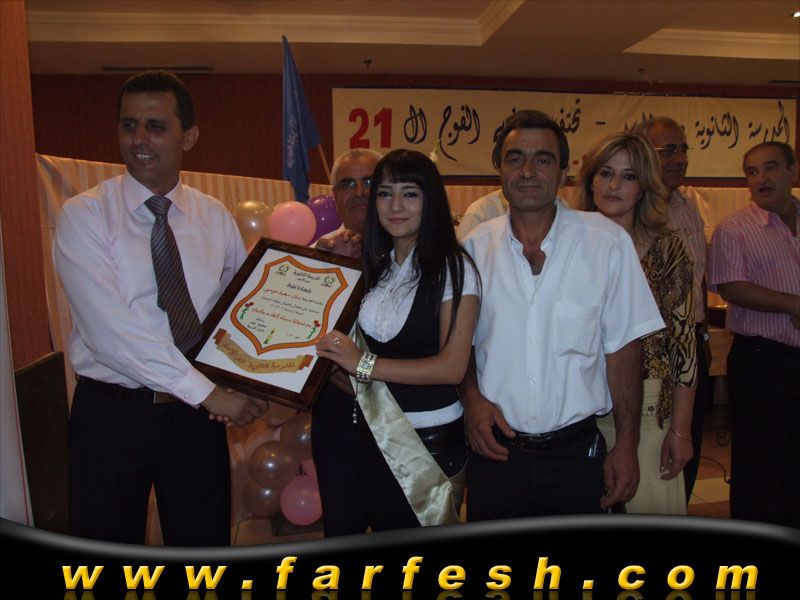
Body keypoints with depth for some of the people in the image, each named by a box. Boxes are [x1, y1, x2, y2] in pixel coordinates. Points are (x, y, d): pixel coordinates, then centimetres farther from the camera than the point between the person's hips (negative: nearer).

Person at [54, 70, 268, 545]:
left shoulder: (216, 217, 2)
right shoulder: (84, 216, -9)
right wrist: (207, 392, -20)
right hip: (112, 411, -2)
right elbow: (113, 330, -19)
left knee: (206, 541, 15)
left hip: (197, 410, 3)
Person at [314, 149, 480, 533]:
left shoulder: (452, 267, -13)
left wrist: (365, 365, -21)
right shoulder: (377, 266, 6)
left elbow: (452, 367, -20)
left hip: (427, 439, -5)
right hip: (372, 429, 6)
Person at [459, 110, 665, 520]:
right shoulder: (475, 247, -2)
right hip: (494, 450, 2)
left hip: (576, 452, -1)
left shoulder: (608, 243, -7)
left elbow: (622, 347, -4)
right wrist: (471, 397, -9)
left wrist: (626, 445, -4)